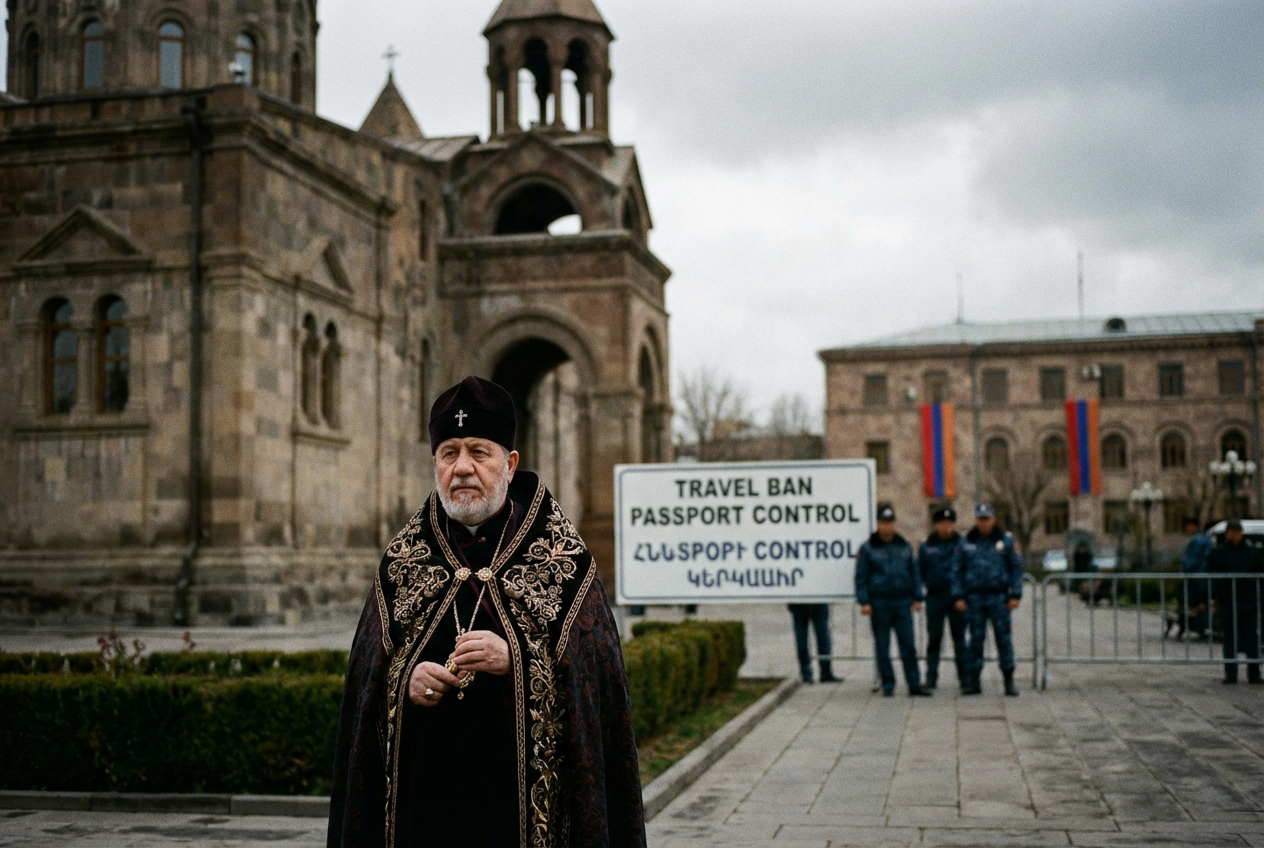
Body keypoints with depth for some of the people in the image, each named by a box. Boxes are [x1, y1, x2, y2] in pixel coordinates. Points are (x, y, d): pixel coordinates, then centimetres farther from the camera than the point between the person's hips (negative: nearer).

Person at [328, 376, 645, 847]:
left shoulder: (563, 558, -1)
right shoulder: (404, 558, 8)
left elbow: (594, 671, -7)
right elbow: (367, 670, 9)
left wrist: (516, 660, -20)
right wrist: (404, 680, -12)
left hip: (524, 786, -2)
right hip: (424, 786, 3)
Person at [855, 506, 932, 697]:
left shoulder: (905, 546, 11)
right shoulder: (868, 549, 1)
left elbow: (914, 572, 16)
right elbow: (861, 578, 1)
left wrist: (917, 597, 10)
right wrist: (864, 602, -7)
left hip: (903, 602, 2)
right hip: (879, 603, -2)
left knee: (908, 645, -1)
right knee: (882, 646, 3)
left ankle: (914, 684, 1)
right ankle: (887, 685, 10)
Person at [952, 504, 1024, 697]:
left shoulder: (1006, 540, 3)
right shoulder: (966, 543, 6)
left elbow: (1016, 568, 4)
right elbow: (957, 570, 8)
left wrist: (1015, 594, -2)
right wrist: (958, 596, 1)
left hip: (999, 596, -1)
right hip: (974, 597, 1)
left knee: (1004, 637, -1)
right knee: (976, 638, 4)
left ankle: (1009, 681, 5)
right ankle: (974, 681, 10)